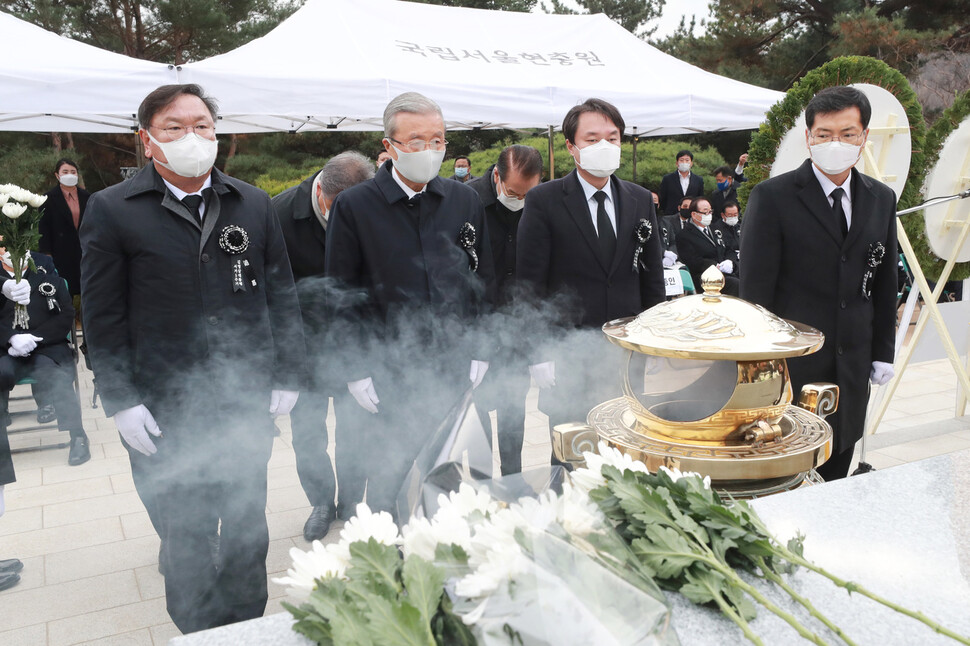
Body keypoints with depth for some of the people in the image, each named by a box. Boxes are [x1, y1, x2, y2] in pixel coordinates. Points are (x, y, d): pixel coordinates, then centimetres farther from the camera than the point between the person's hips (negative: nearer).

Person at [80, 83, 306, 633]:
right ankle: (199, 631, 34)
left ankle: (247, 625, 36)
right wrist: (122, 401, -7)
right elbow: (103, 315, -3)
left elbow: (281, 295, 7)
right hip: (165, 413, -2)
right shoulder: (112, 210, -2)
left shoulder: (254, 205, 6)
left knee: (248, 530, 16)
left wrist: (287, 376, 3)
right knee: (185, 536, 13)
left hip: (248, 402, 3)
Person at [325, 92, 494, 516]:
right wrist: (356, 370, -8)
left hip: (455, 371, 3)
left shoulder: (466, 201, 5)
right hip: (388, 375, -3)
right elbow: (340, 295, -5)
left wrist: (479, 352, 4)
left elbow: (482, 282, 9)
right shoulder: (353, 206, -6)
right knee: (387, 484, 9)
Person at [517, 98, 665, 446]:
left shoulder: (641, 201, 8)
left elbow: (652, 277, 12)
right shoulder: (543, 201, -4)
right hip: (567, 360, -3)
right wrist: (539, 354, -11)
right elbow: (530, 283, -7)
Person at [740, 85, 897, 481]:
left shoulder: (881, 200, 9)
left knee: (835, 477, 13)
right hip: (789, 365, -5)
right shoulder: (773, 196, -8)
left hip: (852, 370, 5)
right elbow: (755, 287, -8)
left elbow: (884, 283, 15)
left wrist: (883, 352, 12)